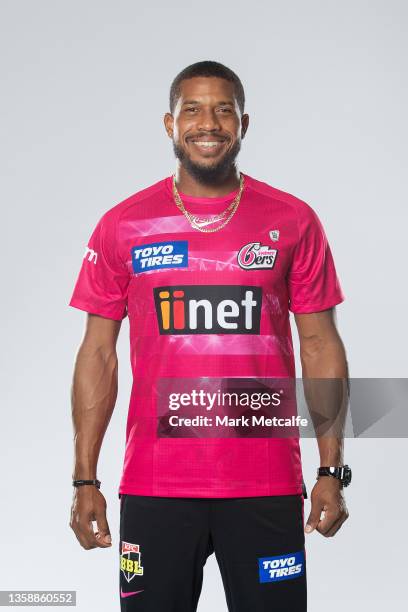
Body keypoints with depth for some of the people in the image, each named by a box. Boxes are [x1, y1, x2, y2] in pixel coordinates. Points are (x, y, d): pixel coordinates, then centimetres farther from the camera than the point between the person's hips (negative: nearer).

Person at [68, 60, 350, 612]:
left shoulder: (293, 222, 3)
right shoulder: (123, 226, 4)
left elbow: (321, 346, 5)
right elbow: (98, 354, 6)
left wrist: (332, 471, -2)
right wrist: (85, 481, 1)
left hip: (268, 484, 0)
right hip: (154, 484, 0)